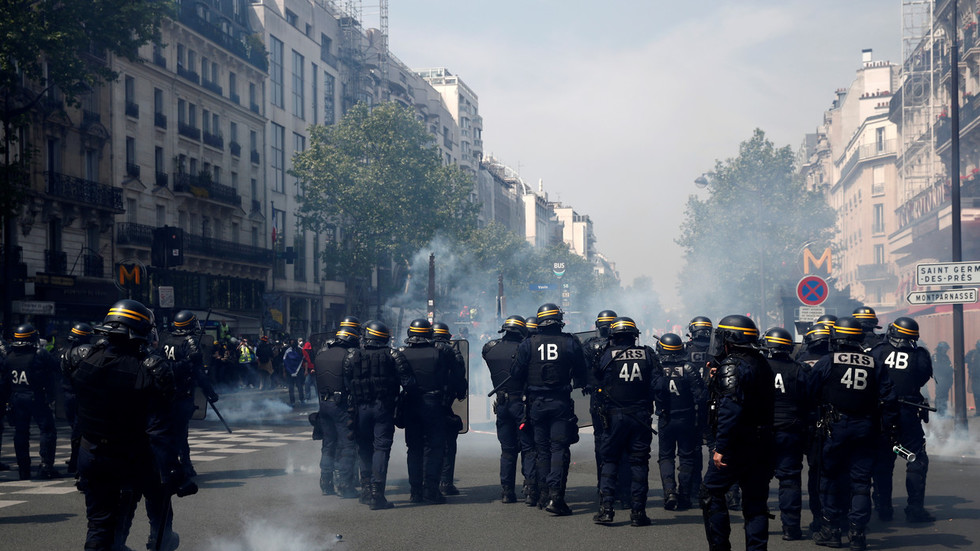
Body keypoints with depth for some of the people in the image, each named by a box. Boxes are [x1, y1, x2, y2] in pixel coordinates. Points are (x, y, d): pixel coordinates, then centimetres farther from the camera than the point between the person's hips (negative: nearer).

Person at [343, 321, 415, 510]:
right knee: (381, 448, -2)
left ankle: (366, 490, 21)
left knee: (364, 448, 15)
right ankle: (377, 493, -10)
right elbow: (408, 381, -6)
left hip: (361, 409, 2)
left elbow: (346, 383, 3)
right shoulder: (393, 355, -3)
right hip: (384, 409, -2)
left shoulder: (352, 356, 2)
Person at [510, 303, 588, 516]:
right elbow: (582, 375, 1)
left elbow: (516, 373, 0)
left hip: (536, 403, 2)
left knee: (541, 449, 13)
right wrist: (577, 384, 22)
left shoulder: (528, 344, -4)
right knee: (559, 448, -2)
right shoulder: (570, 342, -5)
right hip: (561, 403, -2)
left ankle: (544, 494, 19)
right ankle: (555, 496, -13)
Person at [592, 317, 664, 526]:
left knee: (609, 461, 8)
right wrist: (663, 405, 7)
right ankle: (638, 511, 6)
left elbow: (596, 379, 8)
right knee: (639, 462, 7)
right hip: (641, 415, 1)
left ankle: (606, 509, 0)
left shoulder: (607, 355, -3)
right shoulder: (648, 354, 1)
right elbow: (658, 385, -3)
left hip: (615, 415, -1)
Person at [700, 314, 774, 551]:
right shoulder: (762, 364, 13)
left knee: (711, 491, 5)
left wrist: (720, 447, -24)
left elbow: (730, 409, -23)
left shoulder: (731, 365, -14)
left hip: (738, 442, -8)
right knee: (755, 500, 10)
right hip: (763, 441, 8)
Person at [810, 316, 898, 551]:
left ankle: (831, 530, 9)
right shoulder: (874, 365, 6)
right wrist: (890, 426, 9)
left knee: (831, 478, 9)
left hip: (835, 428, -2)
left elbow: (810, 396, 1)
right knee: (860, 481, 6)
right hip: (865, 430, 2)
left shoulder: (825, 363, -2)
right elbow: (888, 398, 4)